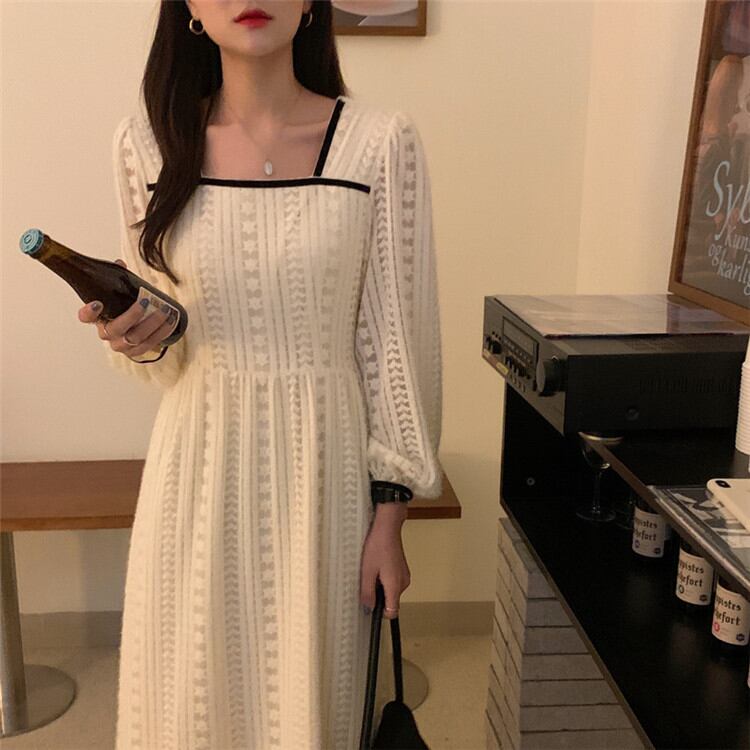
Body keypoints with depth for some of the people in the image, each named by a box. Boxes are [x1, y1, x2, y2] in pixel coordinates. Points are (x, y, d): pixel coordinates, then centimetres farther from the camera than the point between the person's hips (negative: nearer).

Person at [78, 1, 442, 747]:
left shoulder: (381, 141, -7)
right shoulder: (146, 140, 0)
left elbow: (395, 339, -4)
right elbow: (165, 356, 9)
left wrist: (390, 514, -4)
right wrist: (137, 343, -14)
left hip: (322, 463, -1)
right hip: (199, 463, 2)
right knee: (194, 689, 15)